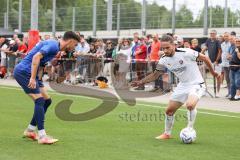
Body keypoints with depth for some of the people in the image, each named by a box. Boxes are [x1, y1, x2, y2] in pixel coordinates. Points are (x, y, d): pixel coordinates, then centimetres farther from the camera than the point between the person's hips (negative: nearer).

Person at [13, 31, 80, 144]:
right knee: (39, 100, -16)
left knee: (47, 100, 9)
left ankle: (30, 130, 17)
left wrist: (38, 82, 16)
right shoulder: (53, 45, -15)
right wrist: (33, 78, -29)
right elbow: (36, 57, -27)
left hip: (29, 73, 10)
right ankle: (42, 136, -17)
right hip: (23, 71, -10)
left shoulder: (54, 47, 16)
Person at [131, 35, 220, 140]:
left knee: (190, 105, -33)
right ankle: (167, 134, 28)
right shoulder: (164, 60, -5)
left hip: (196, 84, -6)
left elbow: (204, 58, -11)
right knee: (169, 110, 7)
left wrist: (213, 72, -1)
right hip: (182, 86, 6)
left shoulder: (186, 53, -24)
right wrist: (141, 82, -4)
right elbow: (155, 75, 8)